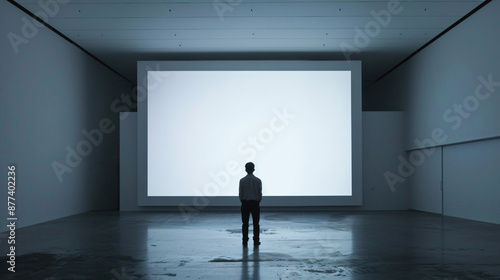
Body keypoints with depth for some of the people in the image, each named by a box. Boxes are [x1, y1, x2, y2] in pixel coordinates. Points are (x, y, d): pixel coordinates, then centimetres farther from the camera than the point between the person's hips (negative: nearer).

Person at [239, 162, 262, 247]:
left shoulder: (242, 180, -4)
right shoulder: (258, 180, -3)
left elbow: (240, 193, -2)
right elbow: (260, 193, 0)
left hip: (245, 203, 0)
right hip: (255, 203, 0)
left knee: (245, 223, 6)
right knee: (256, 223, 6)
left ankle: (245, 241, 6)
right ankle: (256, 242, 5)